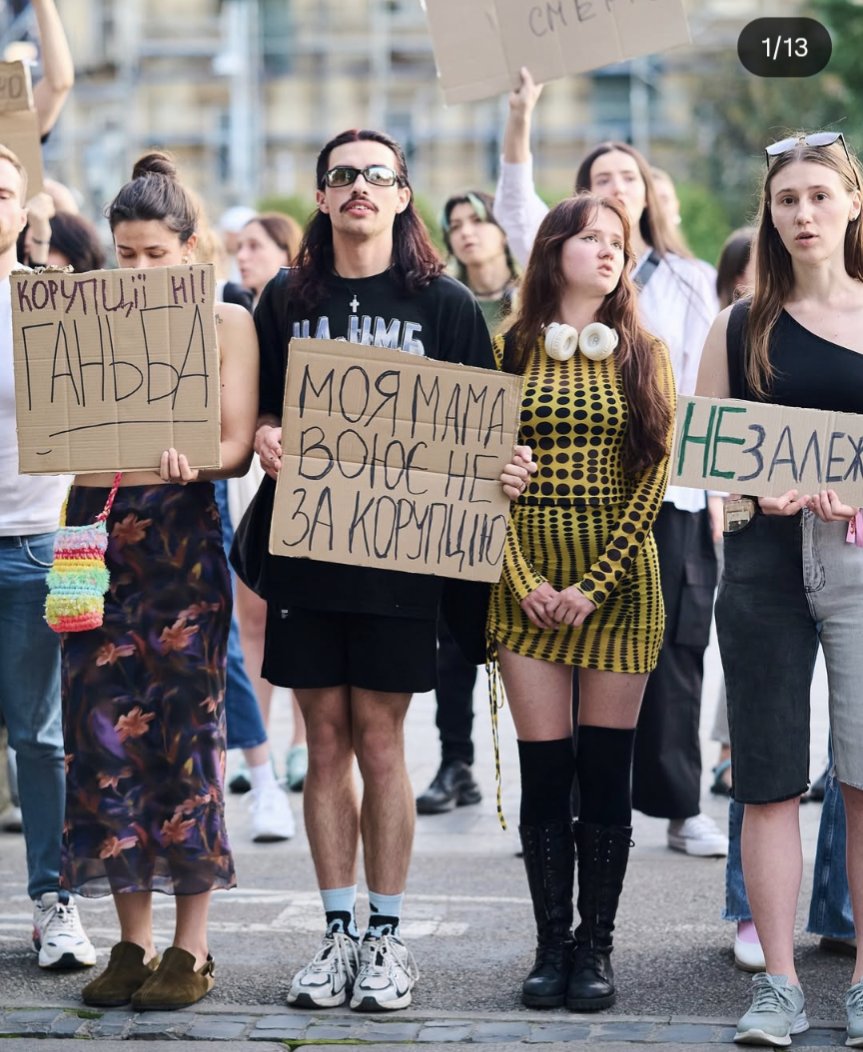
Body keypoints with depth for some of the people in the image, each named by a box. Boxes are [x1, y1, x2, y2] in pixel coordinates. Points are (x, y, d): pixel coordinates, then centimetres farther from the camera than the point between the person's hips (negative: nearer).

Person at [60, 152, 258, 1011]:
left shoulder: (226, 323, 5)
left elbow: (236, 447, -3)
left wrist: (189, 458, -25)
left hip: (180, 532, -3)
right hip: (95, 528, 3)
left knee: (182, 729, -4)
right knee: (103, 727, 0)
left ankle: (190, 949, 5)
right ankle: (132, 942, 10)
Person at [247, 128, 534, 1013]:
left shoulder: (443, 303, 2)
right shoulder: (286, 299, 9)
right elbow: (256, 410, 12)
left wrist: (499, 469, -17)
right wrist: (266, 438, -10)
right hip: (304, 540, 2)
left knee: (378, 740, 0)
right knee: (326, 741, 6)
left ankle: (386, 934, 10)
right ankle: (338, 931, 14)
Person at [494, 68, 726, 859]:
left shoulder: (692, 282, 10)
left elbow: (710, 389, 9)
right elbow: (516, 208, -10)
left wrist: (719, 491, 3)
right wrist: (520, 118, -25)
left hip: (671, 488, 0)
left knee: (673, 649, 2)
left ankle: (681, 806, 9)